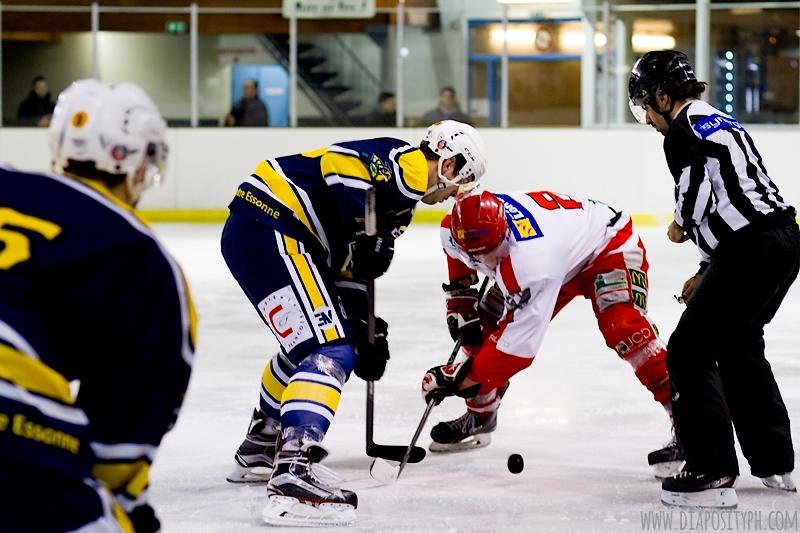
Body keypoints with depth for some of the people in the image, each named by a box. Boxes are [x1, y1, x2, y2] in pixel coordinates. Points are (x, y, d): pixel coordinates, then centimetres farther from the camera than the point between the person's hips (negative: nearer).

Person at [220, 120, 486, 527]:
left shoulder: (400, 193, 23)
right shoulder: (408, 166, -6)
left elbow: (351, 265, 23)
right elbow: (339, 169, -22)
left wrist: (363, 328, 19)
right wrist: (366, 235, -17)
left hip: (248, 232, 11)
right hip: (267, 228, -11)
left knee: (309, 342, 30)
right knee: (331, 352, -17)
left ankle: (259, 449, 46)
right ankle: (291, 481, -29)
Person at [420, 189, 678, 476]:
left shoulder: (532, 262, -43)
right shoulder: (456, 228, -24)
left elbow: (520, 344, -38)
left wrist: (463, 377, -33)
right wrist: (460, 300, -1)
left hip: (609, 245, -7)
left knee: (621, 326, -31)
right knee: (488, 326, -2)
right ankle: (480, 414, 20)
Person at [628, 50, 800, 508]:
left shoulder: (684, 129, -6)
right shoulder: (718, 121, 22)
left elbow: (698, 192, -17)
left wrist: (681, 225, 6)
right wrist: (707, 273, 25)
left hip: (754, 251, -10)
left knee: (690, 351, -3)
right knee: (740, 347, 26)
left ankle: (713, 474, -6)